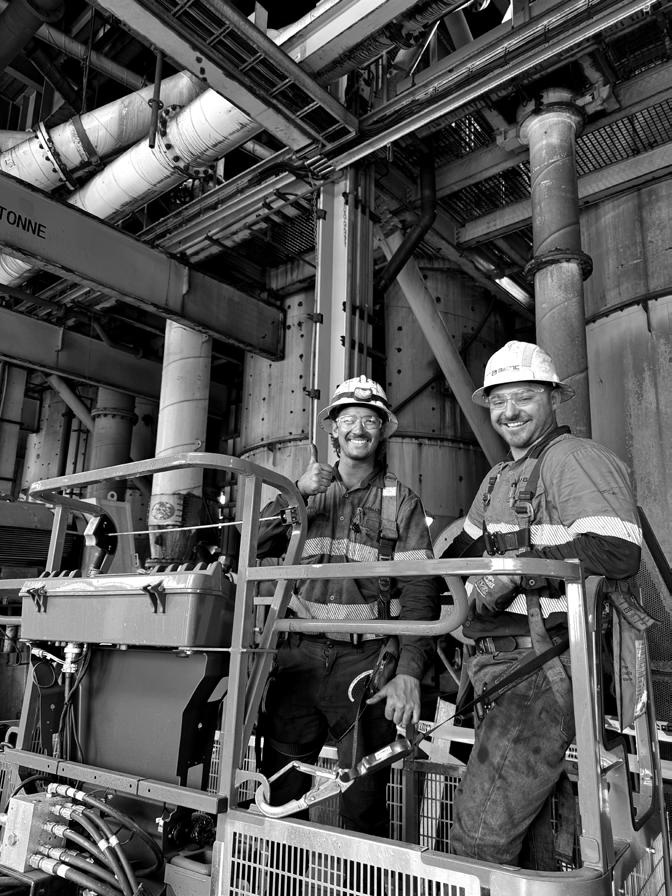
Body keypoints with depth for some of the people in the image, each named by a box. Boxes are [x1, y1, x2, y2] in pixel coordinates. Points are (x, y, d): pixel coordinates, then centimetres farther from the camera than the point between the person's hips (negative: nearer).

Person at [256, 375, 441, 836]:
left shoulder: (401, 501, 4)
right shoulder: (309, 492, 13)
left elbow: (420, 589, -5)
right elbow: (255, 548, 2)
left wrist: (409, 673, -16)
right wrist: (295, 494, -11)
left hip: (366, 661, -2)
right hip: (300, 655, 3)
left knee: (363, 801, 4)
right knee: (279, 795, 10)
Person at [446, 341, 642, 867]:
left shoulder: (574, 458, -8)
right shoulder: (499, 478, 21)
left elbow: (617, 551, -23)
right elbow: (463, 550, 30)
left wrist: (516, 566, -19)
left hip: (548, 662, -9)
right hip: (499, 662, 9)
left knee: (480, 833, -5)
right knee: (526, 828, 18)